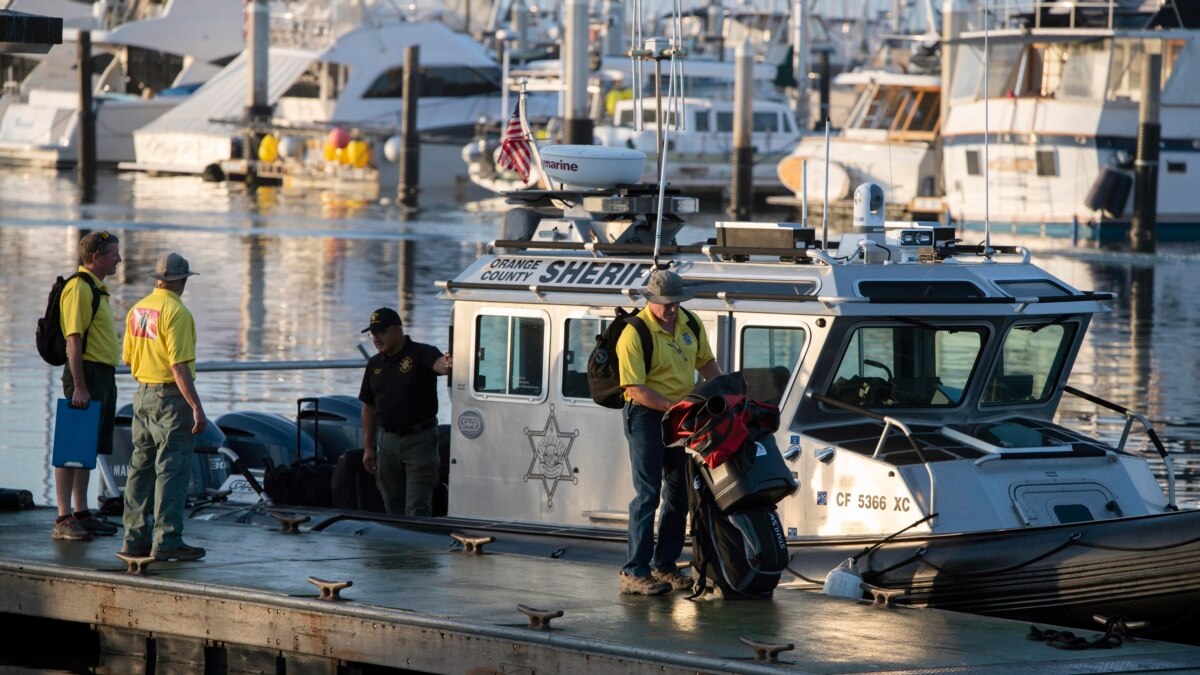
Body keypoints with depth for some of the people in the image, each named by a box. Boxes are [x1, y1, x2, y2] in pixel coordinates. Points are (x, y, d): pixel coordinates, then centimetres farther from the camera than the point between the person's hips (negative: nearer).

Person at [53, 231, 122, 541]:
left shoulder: (97, 288, 17)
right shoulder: (78, 288, -14)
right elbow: (74, 340, -19)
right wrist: (79, 387, -23)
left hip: (103, 376, 10)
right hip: (87, 374, -10)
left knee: (89, 447, 13)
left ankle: (82, 515, 19)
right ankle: (64, 520, -9)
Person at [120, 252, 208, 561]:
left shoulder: (137, 310, 9)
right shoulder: (175, 312, -16)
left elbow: (128, 358, 17)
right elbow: (179, 365, -21)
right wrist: (197, 408, -20)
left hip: (142, 394, 8)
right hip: (170, 397, -8)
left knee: (142, 466, 12)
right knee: (173, 469, -7)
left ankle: (135, 537, 15)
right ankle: (166, 540, -10)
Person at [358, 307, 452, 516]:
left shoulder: (421, 354, -9)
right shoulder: (375, 364, 9)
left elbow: (438, 363, -32)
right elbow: (369, 407, 15)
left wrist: (446, 365, -57)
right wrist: (368, 447, 13)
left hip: (419, 439, -6)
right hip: (388, 441, 6)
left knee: (417, 510, -10)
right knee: (393, 509, 12)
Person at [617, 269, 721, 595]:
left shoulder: (690, 325, 4)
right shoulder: (635, 333, -17)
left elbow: (706, 362, 19)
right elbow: (635, 390, -20)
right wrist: (672, 405, -27)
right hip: (646, 414, -7)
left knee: (680, 492, 11)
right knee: (647, 493, -11)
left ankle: (665, 565, 20)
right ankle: (634, 571, -10)